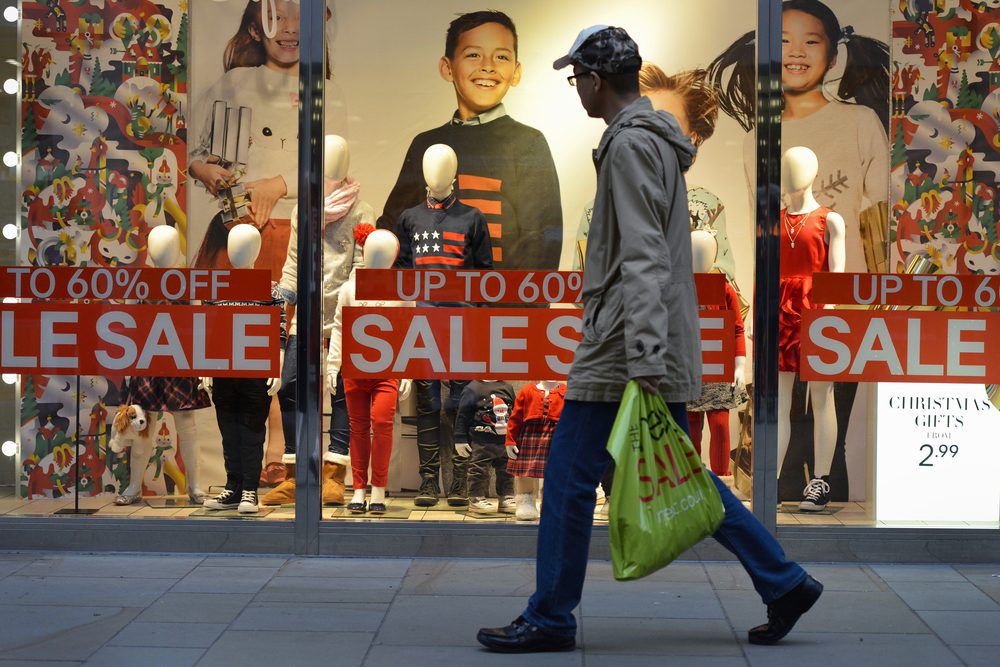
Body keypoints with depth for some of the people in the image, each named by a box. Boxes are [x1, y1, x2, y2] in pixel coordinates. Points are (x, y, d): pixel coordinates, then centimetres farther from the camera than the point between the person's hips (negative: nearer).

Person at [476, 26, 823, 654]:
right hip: (655, 347, 10)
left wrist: (645, 355, -27)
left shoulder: (630, 144, -13)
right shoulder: (658, 140, 18)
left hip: (624, 350, -10)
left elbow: (643, 258, -22)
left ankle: (550, 618, 8)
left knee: (570, 474, -1)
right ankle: (784, 582, 15)